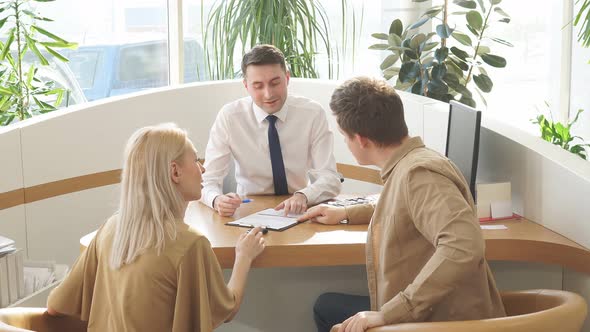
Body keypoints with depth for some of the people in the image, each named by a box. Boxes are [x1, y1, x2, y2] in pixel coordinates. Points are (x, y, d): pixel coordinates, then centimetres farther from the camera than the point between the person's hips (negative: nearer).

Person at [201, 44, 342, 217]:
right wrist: (217, 200, -32)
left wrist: (303, 196, -32)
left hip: (299, 214, 1)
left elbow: (330, 179, -11)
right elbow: (208, 181, -9)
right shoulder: (229, 116, -8)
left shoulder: (313, 113, -8)